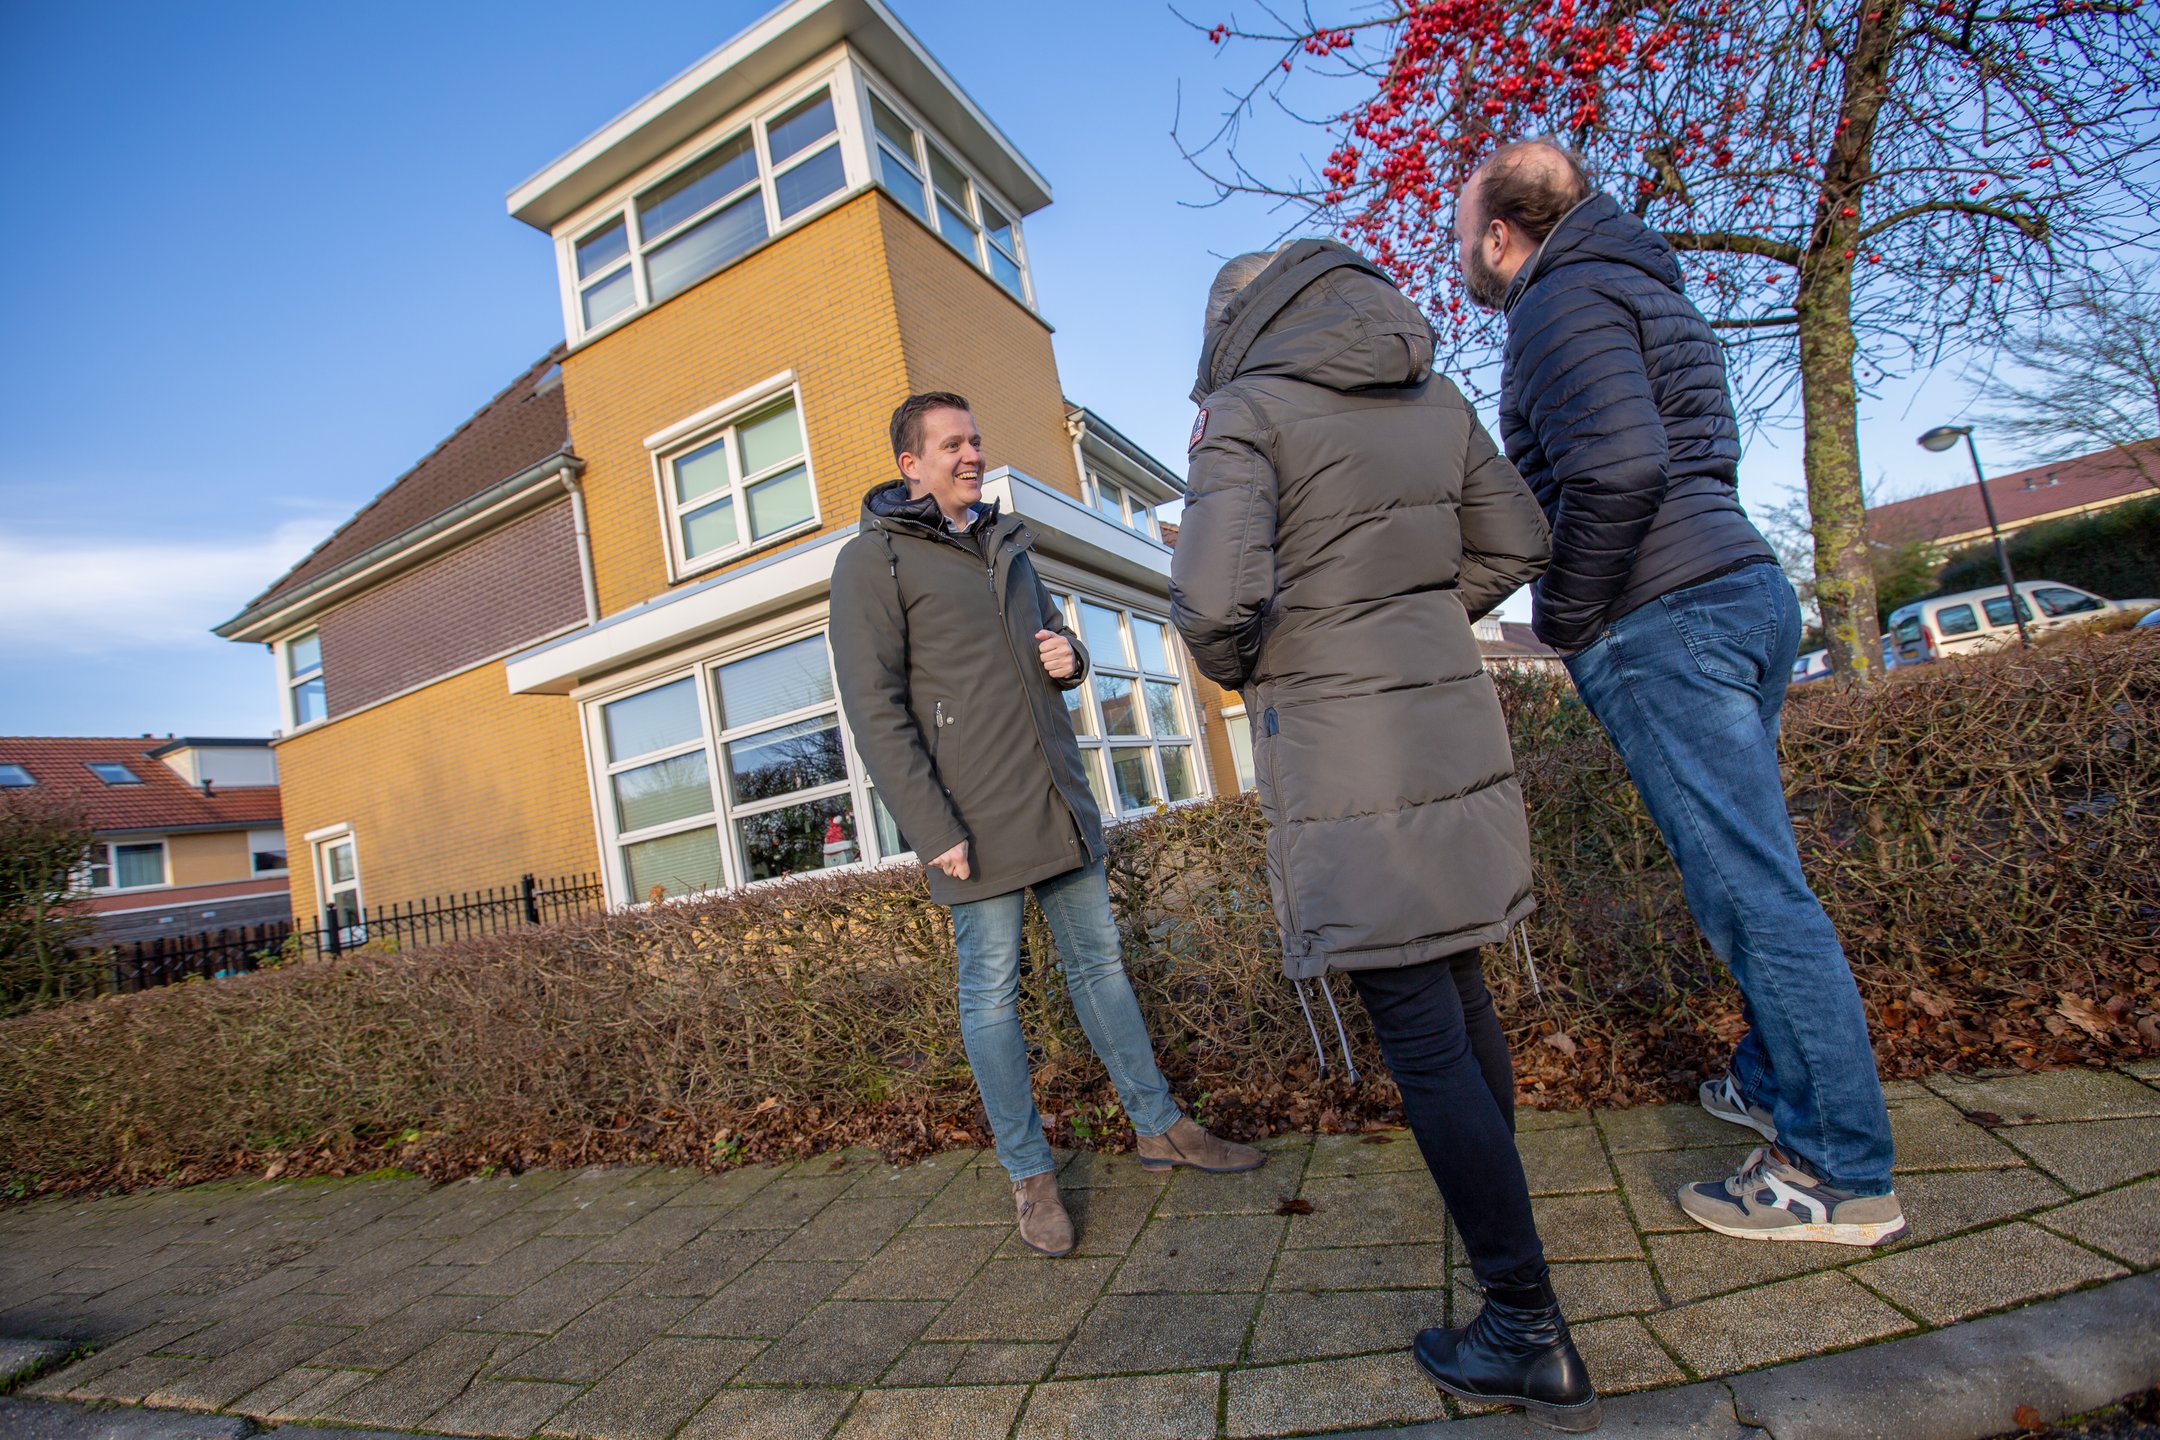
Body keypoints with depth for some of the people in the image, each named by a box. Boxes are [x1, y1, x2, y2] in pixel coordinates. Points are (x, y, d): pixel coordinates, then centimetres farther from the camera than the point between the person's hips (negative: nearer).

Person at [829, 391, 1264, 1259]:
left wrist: (1069, 656, 1)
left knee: (1098, 960, 14)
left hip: (1057, 796, 7)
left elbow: (1049, 630, 27)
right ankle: (1029, 1174, 21)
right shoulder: (873, 561, -5)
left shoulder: (1005, 543, 17)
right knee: (991, 992, 5)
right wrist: (932, 831, -17)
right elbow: (876, 713, -11)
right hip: (975, 819, -6)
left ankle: (1159, 1127, 29)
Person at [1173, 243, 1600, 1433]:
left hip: (1342, 755, -7)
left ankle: (1529, 1333, 15)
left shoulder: (1249, 410, -8)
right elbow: (1512, 546, 18)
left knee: (1419, 1033, 1)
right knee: (1457, 985, 23)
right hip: (1456, 722, 8)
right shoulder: (1436, 399, 12)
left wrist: (1238, 668, -1)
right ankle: (1495, 1197, 44)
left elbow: (1215, 596, -21)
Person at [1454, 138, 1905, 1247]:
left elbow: (1618, 464, -24)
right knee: (1749, 874, 18)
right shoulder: (1635, 289, 24)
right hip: (1743, 588, 11)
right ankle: (1773, 1082, 33)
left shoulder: (1562, 302, -7)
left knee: (1751, 892, -4)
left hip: (1662, 623, -11)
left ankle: (1839, 1173, 8)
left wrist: (1565, 618, -13)